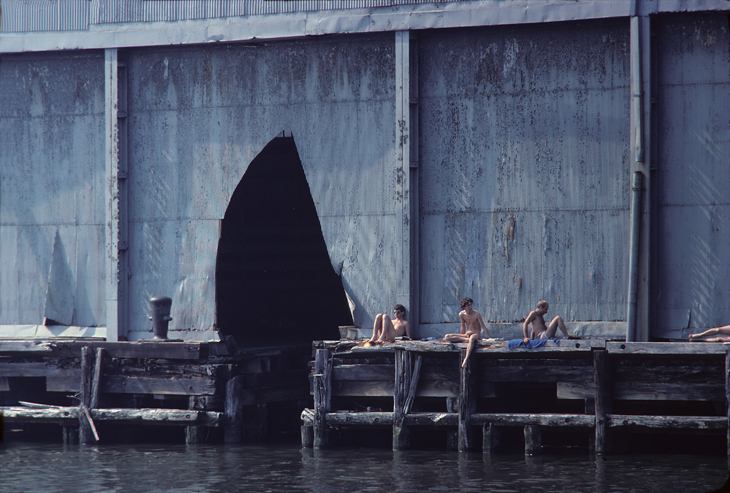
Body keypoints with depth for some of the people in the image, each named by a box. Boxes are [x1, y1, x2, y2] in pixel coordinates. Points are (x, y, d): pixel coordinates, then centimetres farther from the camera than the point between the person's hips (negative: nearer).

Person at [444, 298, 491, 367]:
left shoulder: (476, 314, -11)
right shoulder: (461, 314, 1)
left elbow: (483, 327, -7)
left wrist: (490, 338, -10)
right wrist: (460, 337, 23)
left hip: (476, 334, -5)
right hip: (467, 335, 5)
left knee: (472, 339, -46)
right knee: (446, 337, -15)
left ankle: (466, 360, -57)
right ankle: (467, 340, -26)